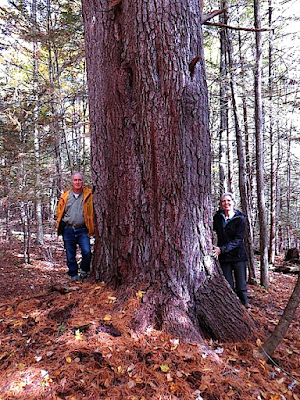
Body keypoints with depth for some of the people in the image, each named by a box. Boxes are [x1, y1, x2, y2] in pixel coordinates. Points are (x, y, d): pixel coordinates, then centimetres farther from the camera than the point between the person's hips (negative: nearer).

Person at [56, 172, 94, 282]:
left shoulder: (88, 195, 0)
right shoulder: (65, 196, 7)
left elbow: (92, 212, 4)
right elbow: (59, 212, 16)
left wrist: (91, 228, -1)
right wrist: (59, 227, 11)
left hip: (82, 230, -2)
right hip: (68, 230, 2)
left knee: (87, 252, -14)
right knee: (70, 255, 8)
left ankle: (84, 270, 13)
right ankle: (74, 274, 26)